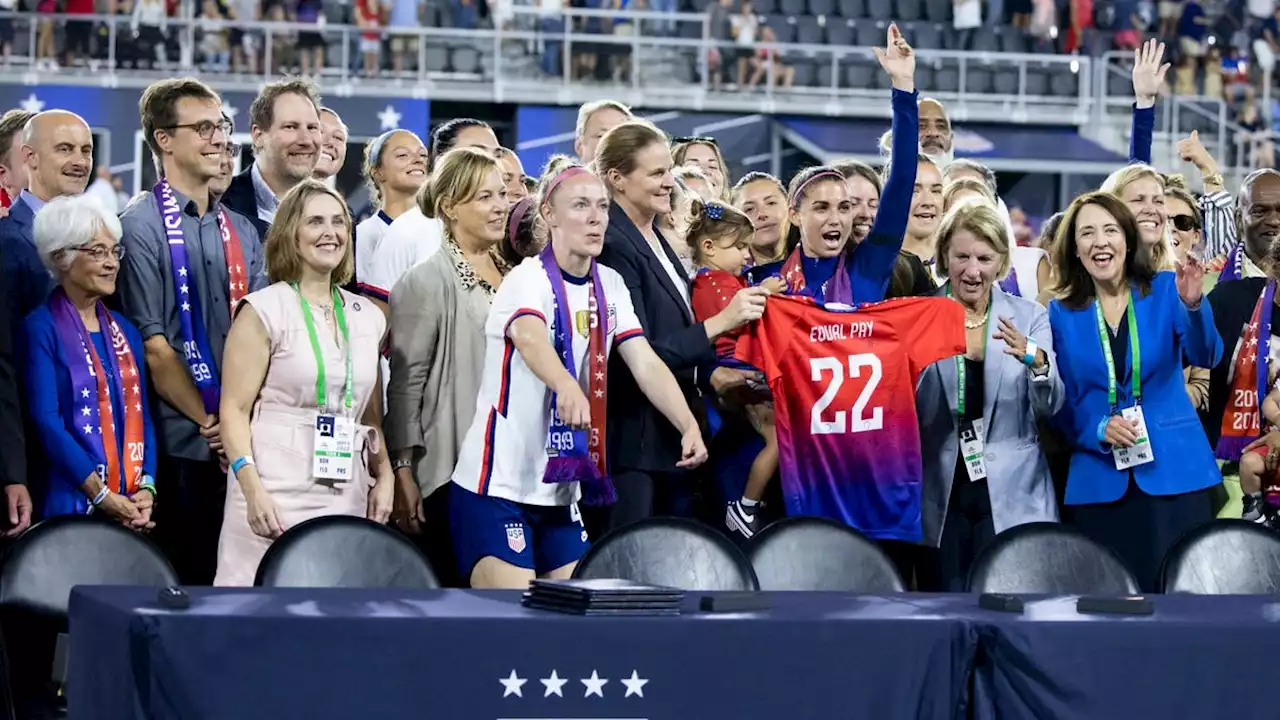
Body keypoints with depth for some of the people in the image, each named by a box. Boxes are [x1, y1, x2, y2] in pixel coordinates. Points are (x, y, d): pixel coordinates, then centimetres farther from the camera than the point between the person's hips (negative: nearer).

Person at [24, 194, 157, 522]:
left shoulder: (125, 331, 15)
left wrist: (146, 488, -3)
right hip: (71, 506, -5)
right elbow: (46, 421, -12)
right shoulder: (41, 329, -4)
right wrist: (102, 496, -15)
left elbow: (141, 417, 13)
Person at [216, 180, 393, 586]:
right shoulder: (264, 310, 0)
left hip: (347, 499, 5)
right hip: (275, 498, -5)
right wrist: (253, 489, -16)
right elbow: (234, 409, -4)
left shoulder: (367, 317, 16)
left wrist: (384, 476, 7)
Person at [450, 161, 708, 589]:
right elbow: (530, 338, -35)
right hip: (499, 485, -7)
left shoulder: (610, 287, 8)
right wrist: (566, 386, -56)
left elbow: (646, 364, 0)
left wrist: (689, 427, -17)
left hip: (562, 490, 7)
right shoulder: (528, 281, -13)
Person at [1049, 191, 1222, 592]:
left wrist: (1193, 305, -33)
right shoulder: (1062, 312, 5)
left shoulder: (1164, 291, 1)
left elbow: (1206, 356, -14)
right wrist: (1098, 429, -13)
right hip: (1100, 480, 1)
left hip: (1173, 472, -1)